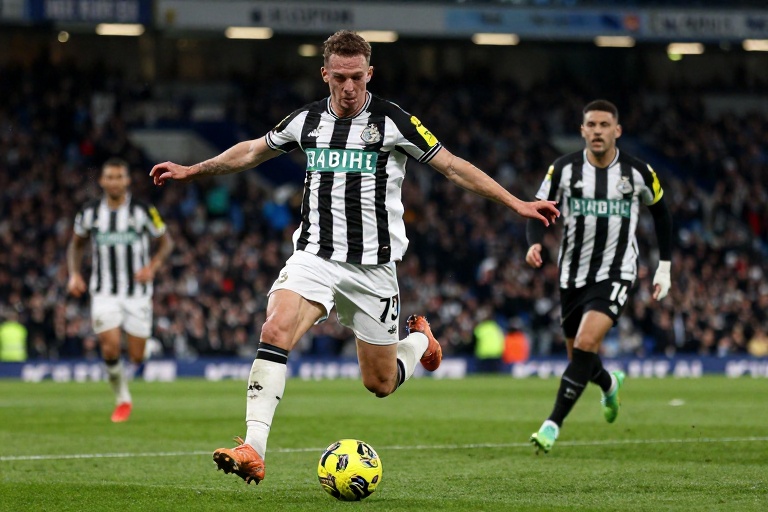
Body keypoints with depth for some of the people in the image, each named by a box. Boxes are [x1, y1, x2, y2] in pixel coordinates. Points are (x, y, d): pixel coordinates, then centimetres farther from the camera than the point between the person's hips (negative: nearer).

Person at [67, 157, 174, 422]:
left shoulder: (143, 211, -5)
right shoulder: (90, 212, 1)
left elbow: (166, 241, 5)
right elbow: (76, 244, 17)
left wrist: (152, 266, -13)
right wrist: (74, 274, 1)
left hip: (137, 292, -1)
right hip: (104, 293, 1)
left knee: (136, 357, -3)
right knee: (110, 347, -16)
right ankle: (122, 398, 7)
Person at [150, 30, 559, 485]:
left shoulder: (393, 122, -6)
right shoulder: (307, 121, 5)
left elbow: (453, 166, -1)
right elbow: (253, 151, 22)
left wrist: (516, 203, -6)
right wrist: (191, 171, 25)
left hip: (373, 266, -2)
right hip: (315, 256, 2)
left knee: (381, 383, 5)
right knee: (276, 331, -26)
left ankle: (418, 339, 40)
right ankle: (253, 451, -31)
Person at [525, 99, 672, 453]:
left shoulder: (638, 172, -4)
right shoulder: (563, 169, -4)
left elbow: (661, 213, 12)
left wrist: (665, 267, 11)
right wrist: (534, 244, -23)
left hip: (616, 274, -3)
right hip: (573, 275, 3)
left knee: (586, 343, -23)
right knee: (579, 355, 12)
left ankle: (553, 424, -22)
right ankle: (610, 384, 48)